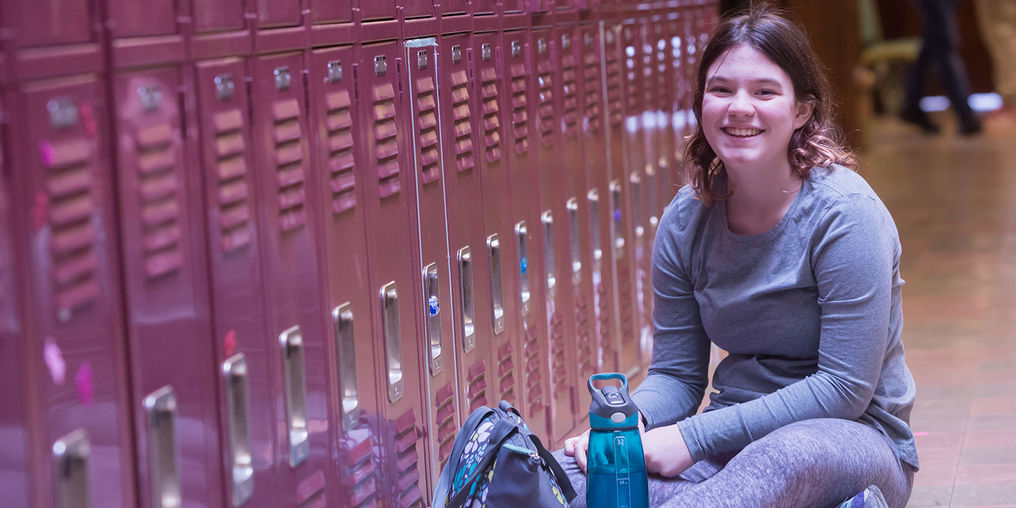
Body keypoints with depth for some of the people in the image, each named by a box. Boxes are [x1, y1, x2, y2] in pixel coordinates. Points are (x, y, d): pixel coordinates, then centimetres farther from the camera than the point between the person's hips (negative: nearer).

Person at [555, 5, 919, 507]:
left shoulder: (845, 212, -13)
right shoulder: (687, 218, 3)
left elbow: (844, 388, -17)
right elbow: (675, 372, 8)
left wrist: (694, 437, -21)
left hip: (849, 443, -5)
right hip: (737, 443, 5)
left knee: (792, 455, -44)